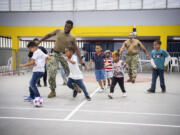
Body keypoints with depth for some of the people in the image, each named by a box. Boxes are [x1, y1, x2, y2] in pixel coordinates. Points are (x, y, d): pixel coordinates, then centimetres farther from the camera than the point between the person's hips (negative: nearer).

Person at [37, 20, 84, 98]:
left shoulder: (72, 38, -2)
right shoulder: (58, 31, 0)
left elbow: (76, 49, 0)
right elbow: (49, 35, 14)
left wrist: (80, 60, -8)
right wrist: (39, 41, 15)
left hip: (64, 55, 0)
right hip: (55, 54, 0)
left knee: (69, 71, -4)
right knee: (52, 73, -9)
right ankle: (53, 91, 5)